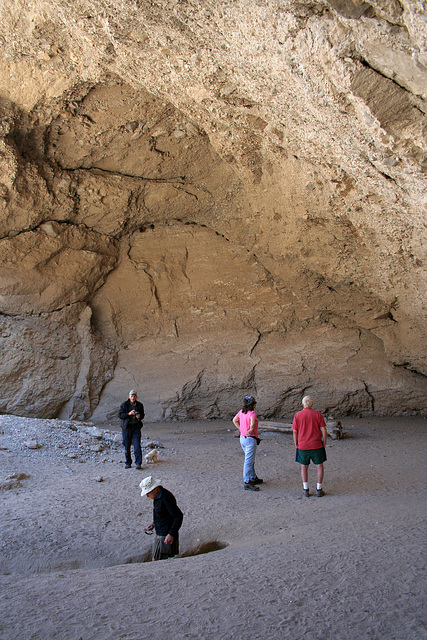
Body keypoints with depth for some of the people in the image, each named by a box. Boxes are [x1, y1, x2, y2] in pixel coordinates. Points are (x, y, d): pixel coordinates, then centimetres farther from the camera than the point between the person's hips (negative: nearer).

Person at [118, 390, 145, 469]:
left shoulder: (140, 405, 7)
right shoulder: (124, 404, 0)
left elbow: (142, 415, 16)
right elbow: (120, 415, -5)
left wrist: (139, 416, -7)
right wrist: (129, 413, -19)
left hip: (136, 427, 1)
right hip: (126, 427, -1)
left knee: (137, 446, -8)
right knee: (127, 446, 4)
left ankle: (138, 463, -6)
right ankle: (128, 463, 16)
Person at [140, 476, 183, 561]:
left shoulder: (166, 498, -23)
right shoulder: (157, 496, 6)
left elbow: (179, 516, -23)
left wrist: (171, 534, -25)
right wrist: (154, 524, 9)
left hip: (167, 537, -10)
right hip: (159, 535, 10)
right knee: (155, 560, 15)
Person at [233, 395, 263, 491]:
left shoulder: (241, 411, 4)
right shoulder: (252, 413, -19)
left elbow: (234, 420, 16)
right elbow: (252, 424, -35)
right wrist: (250, 431, -16)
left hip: (243, 438, 9)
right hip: (250, 440, -9)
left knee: (251, 459, 22)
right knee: (248, 461, -3)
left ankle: (253, 478, 35)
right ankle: (247, 483, 1)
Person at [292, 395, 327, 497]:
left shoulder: (297, 415, -4)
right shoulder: (318, 414, -4)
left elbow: (295, 431, -1)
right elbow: (324, 430, -5)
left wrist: (296, 444, 11)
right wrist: (324, 443, 8)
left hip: (303, 446, 0)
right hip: (317, 445, 0)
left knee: (304, 467, 14)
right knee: (319, 466, 13)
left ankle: (305, 490, 13)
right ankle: (319, 490, 15)